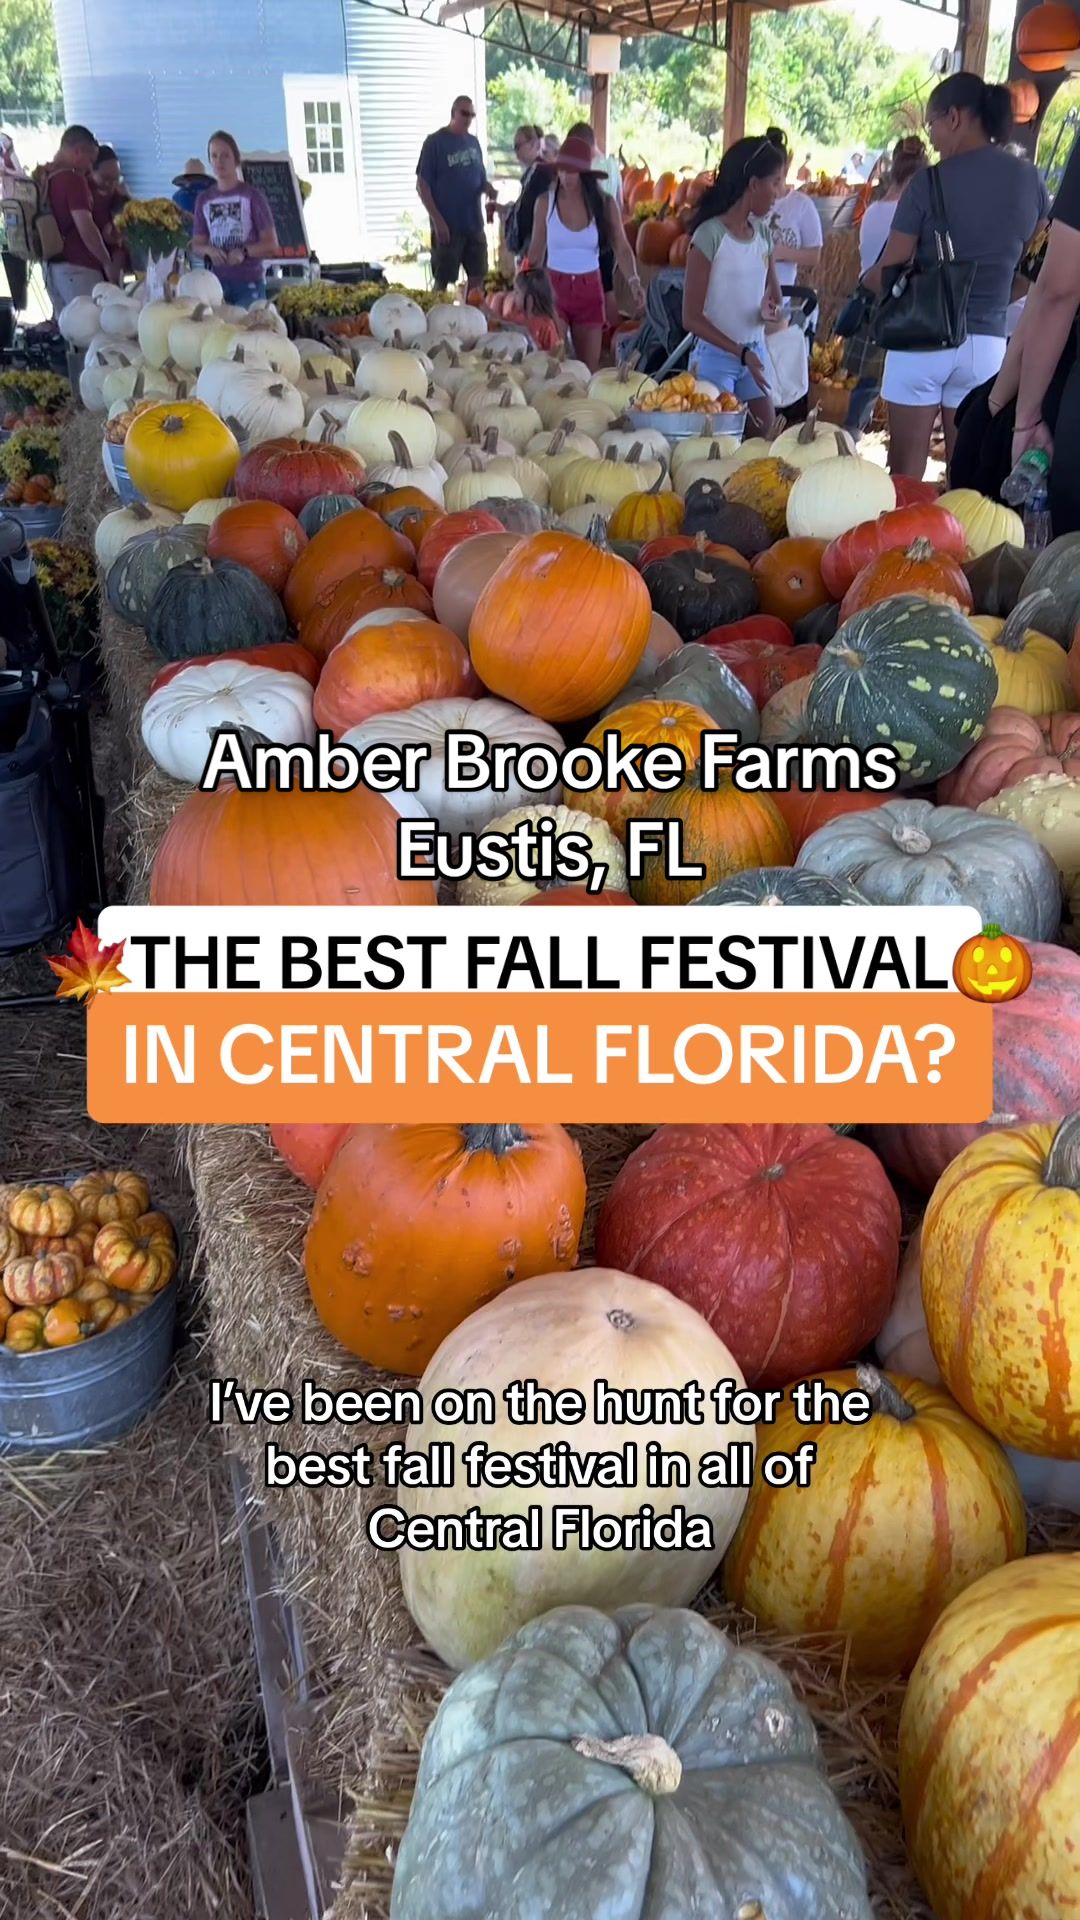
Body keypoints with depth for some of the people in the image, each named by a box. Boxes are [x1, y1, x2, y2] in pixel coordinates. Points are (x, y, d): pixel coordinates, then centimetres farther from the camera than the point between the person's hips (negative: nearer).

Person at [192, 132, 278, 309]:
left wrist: (244, 251, -19)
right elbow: (196, 244, 15)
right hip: (217, 282, 3)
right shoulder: (204, 199, 11)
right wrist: (208, 250, -9)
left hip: (250, 282, -3)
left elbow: (271, 245, -2)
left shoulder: (252, 196, 0)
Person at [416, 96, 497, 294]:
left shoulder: (473, 142, 11)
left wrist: (490, 191, -4)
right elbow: (422, 185, -8)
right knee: (443, 280, 0)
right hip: (447, 225, -6)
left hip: (474, 224, 6)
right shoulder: (435, 142, -6)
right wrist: (437, 220, -17)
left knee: (477, 276, 9)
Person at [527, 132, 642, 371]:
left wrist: (633, 280, -19)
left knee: (589, 367, 6)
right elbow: (536, 251, 5)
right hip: (553, 287, -1)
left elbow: (621, 247, -2)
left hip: (590, 290, 1)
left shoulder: (604, 204, -3)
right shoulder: (546, 202, -3)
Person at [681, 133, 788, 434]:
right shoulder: (710, 235, -14)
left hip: (755, 352, 7)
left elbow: (774, 296, 17)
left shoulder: (763, 234, 6)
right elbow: (691, 318, -15)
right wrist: (741, 351, -22)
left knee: (763, 433, 6)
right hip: (716, 356, -6)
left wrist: (770, 310, -9)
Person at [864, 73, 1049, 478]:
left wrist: (866, 280, 15)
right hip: (986, 343, 4)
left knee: (906, 472, 5)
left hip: (922, 338, -4)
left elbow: (887, 272, -6)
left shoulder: (930, 182, -9)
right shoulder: (1029, 181, 4)